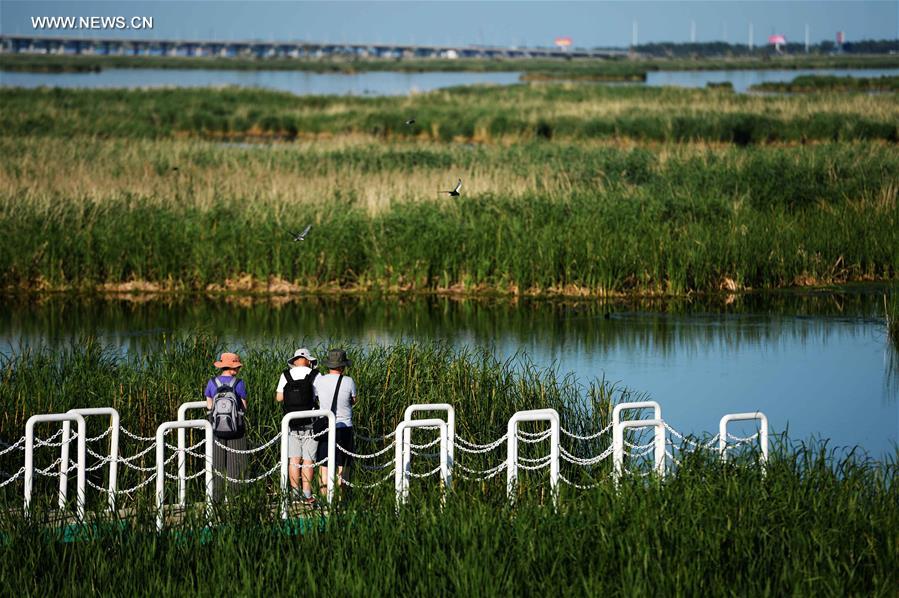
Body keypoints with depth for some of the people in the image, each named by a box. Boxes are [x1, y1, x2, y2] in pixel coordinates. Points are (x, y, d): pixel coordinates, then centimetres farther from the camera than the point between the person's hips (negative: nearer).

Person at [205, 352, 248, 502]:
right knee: (234, 466, 6)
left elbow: (209, 406, 2)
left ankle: (216, 497, 9)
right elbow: (244, 407, -4)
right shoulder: (238, 384, -10)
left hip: (216, 428, 2)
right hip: (236, 428, -2)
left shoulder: (212, 383, -2)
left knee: (217, 465, 10)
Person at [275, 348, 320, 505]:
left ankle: (295, 493, 8)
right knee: (308, 460, 0)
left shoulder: (286, 375, 1)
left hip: (291, 423, 2)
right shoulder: (314, 375, -6)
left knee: (294, 459, 8)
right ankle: (307, 495, -1)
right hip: (310, 422, -2)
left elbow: (279, 397, 6)